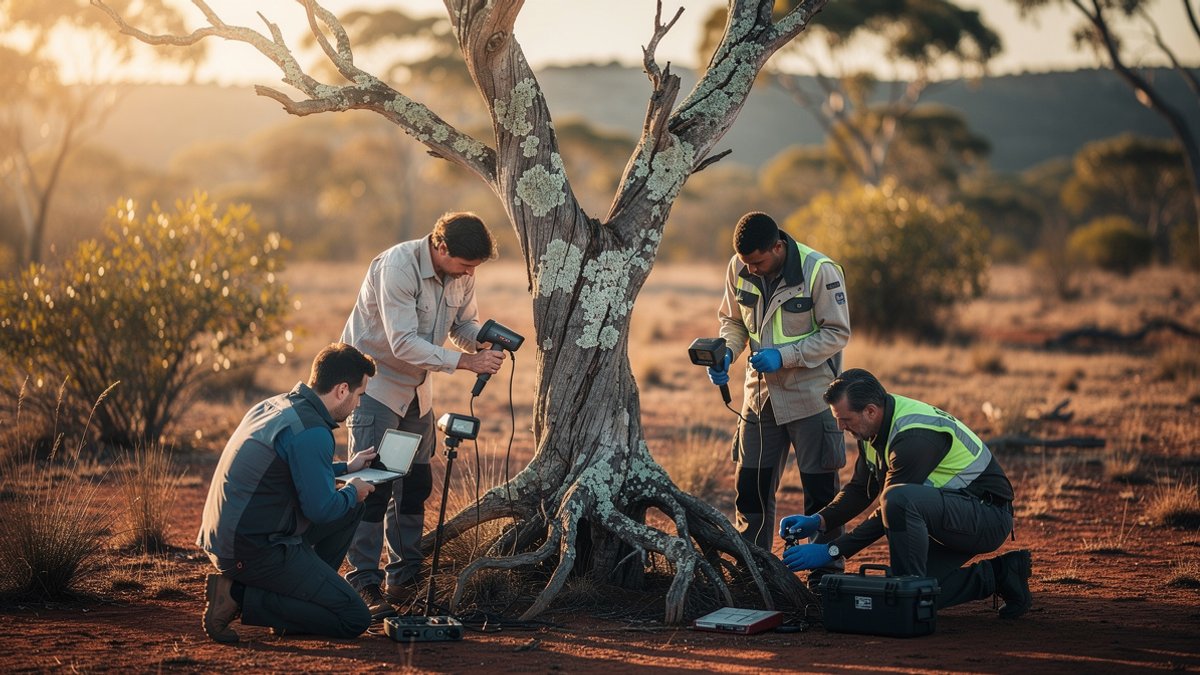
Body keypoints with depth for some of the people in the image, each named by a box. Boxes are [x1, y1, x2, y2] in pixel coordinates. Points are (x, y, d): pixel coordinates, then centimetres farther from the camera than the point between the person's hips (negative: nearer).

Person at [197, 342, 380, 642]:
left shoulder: (273, 406, 11)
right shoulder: (310, 431, -20)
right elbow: (321, 509, -20)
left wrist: (345, 467, 30)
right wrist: (351, 491, 1)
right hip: (254, 551, -10)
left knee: (350, 508, 20)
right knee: (354, 619, -8)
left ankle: (307, 590, 18)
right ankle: (239, 596, -8)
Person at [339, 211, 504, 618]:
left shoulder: (461, 274, -6)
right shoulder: (397, 266, -29)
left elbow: (463, 324, 7)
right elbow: (404, 343, -33)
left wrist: (483, 341, -17)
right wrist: (466, 361, -37)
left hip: (415, 387, 8)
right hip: (375, 380, -7)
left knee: (415, 483, 9)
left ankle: (404, 578, 19)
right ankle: (364, 582, -7)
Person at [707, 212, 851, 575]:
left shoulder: (820, 271, -18)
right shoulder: (739, 268, -4)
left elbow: (837, 334, -14)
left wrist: (784, 356, -22)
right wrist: (725, 353, -10)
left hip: (810, 394, -5)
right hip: (761, 392, 5)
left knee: (820, 489, 2)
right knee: (751, 485, 9)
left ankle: (826, 571, 14)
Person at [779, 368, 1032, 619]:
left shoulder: (915, 437, -28)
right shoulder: (875, 427, 1)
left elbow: (892, 506, -26)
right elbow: (860, 489, 11)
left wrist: (832, 551, -23)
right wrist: (819, 520, -6)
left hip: (988, 514, -10)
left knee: (899, 499, -35)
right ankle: (998, 574, 10)